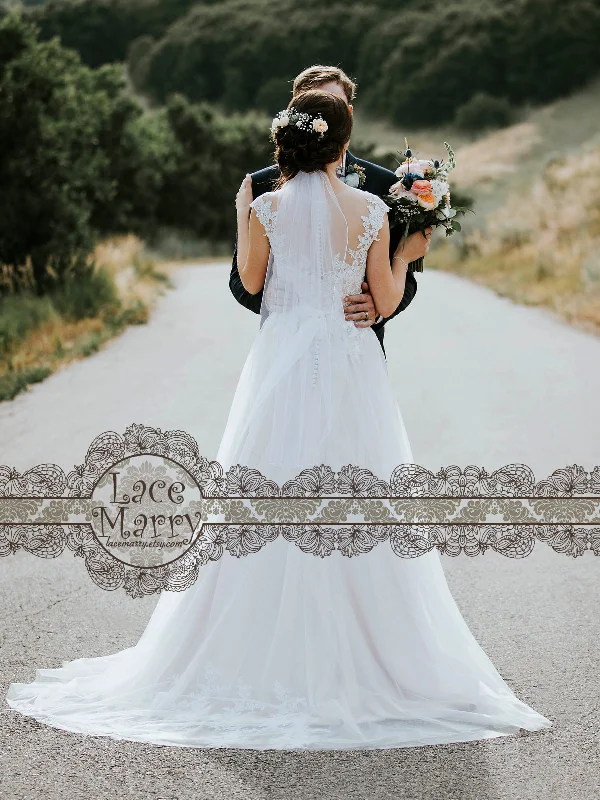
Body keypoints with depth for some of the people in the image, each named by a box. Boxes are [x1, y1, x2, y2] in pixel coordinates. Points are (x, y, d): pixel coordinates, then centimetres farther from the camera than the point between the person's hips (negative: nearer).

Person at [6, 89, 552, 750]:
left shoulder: (268, 208, -4)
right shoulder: (370, 211, -4)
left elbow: (251, 283, 9)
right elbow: (386, 302, 1)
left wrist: (241, 216, 20)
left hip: (283, 367, 0)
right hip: (351, 372, 0)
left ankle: (263, 663, 10)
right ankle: (361, 659, 8)